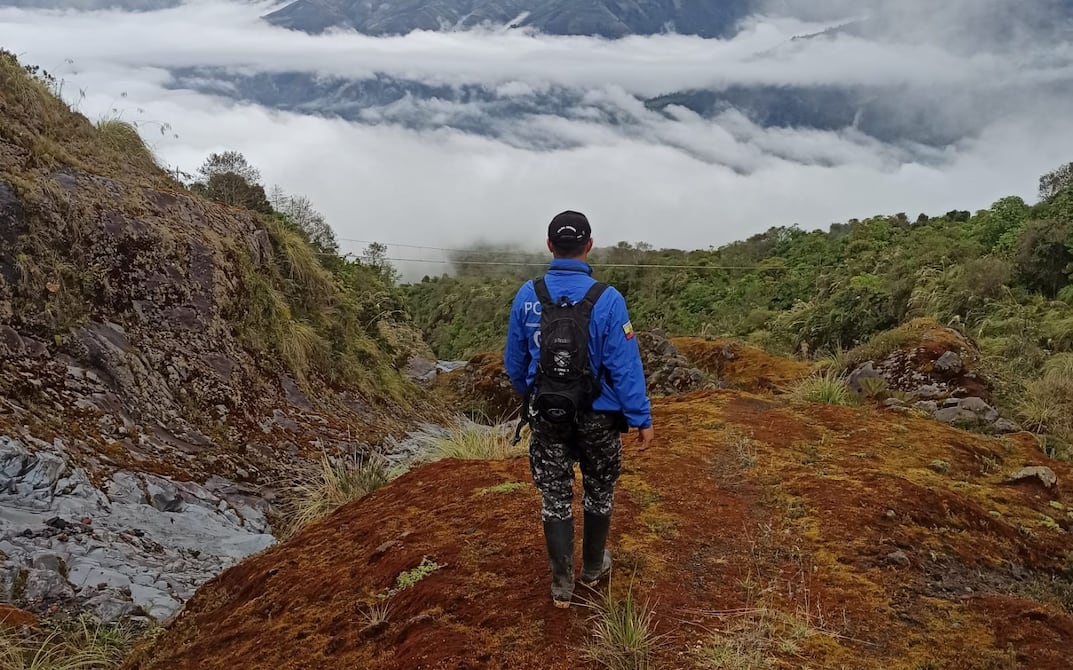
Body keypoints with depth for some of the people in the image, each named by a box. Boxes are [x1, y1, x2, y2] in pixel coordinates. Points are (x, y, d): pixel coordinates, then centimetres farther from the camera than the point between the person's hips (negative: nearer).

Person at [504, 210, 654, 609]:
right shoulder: (607, 299, -18)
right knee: (599, 492, 19)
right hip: (597, 417, -2)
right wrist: (642, 419, -7)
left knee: (555, 498, 12)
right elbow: (625, 366, -16)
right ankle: (593, 567, 36)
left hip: (546, 416, 2)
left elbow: (514, 362, 4)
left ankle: (561, 585, 17)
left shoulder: (527, 296, -7)